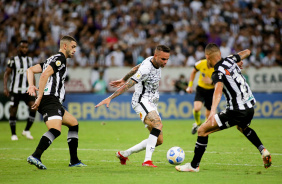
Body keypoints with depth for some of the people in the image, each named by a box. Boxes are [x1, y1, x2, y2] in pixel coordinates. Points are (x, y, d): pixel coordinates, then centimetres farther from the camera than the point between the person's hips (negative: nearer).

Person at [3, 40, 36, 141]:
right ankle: (13, 134, 12)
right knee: (13, 111, 0)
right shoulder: (13, 60, -4)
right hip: (15, 90, -4)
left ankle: (26, 130, -1)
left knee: (33, 107, -13)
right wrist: (5, 87, -14)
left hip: (27, 90, 4)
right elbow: (6, 73, -4)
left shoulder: (30, 60, 11)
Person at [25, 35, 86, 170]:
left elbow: (30, 70, 23)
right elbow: (45, 75, -18)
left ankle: (74, 160, 19)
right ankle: (35, 156, -43)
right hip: (50, 100, -11)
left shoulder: (53, 59, 27)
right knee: (55, 130, -28)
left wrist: (31, 86, 7)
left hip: (54, 102, 11)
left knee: (74, 123, 20)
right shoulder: (60, 58, -4)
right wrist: (40, 97, -20)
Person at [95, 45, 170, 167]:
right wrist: (110, 98, -20)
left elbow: (136, 68, 21)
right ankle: (147, 160, -42)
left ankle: (124, 154, 17)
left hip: (151, 105, 9)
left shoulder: (154, 61, 5)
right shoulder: (146, 69, -22)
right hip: (141, 101, -9)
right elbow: (128, 85, -20)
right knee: (158, 124, -35)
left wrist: (123, 80, 31)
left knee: (159, 140, 4)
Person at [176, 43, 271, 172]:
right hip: (250, 108, 8)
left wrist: (213, 110, -50)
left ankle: (194, 165, 0)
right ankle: (263, 151, 31)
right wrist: (239, 62, 46)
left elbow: (218, 90, -36)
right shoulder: (230, 60, 6)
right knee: (242, 127, 42)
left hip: (236, 111, -8)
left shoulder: (218, 73, -15)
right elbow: (247, 52, 25)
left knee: (202, 130, -3)